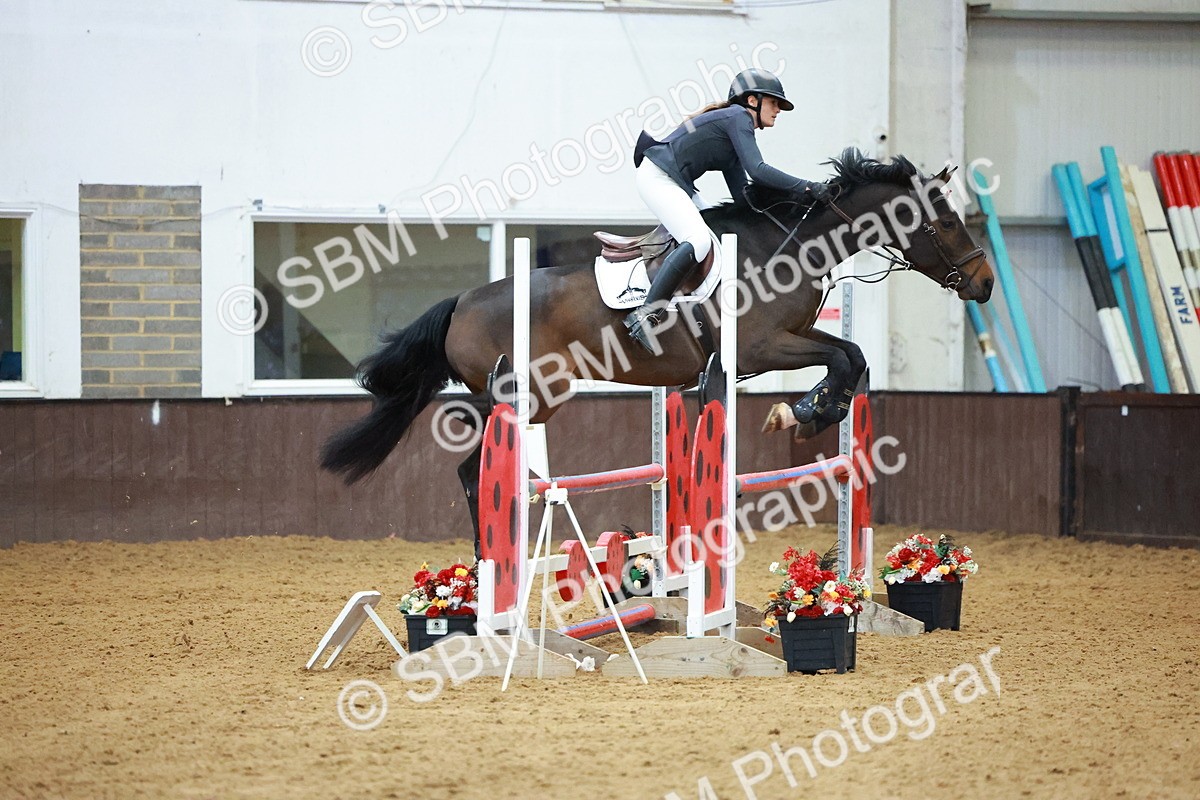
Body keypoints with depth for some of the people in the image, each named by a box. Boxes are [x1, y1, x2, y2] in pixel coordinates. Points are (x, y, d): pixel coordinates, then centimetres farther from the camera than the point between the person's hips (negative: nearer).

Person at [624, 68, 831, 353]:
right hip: (657, 177, -11)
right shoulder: (737, 118, -9)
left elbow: (742, 194, 16)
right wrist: (805, 187, -20)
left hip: (677, 184, 11)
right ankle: (645, 314, -27)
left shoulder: (734, 134, 20)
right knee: (699, 241, -25)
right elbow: (756, 170, -20)